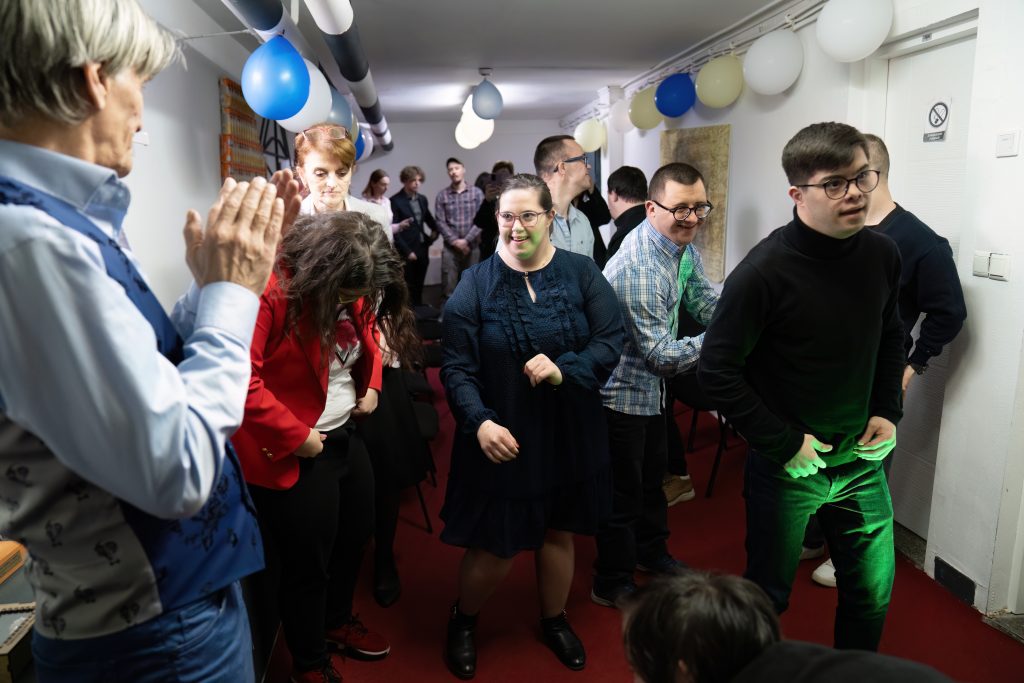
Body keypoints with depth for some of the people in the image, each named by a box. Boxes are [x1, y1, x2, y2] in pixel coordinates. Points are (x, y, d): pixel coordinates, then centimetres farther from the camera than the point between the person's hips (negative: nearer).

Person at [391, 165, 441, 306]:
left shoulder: (422, 199, 11)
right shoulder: (395, 201, -10)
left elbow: (429, 219, 29)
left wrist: (435, 230, 9)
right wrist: (407, 251, -16)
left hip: (422, 250, 6)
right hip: (406, 252, -6)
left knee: (419, 288, 12)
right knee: (407, 289, -2)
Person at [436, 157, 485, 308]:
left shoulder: (477, 193, 3)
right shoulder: (442, 195, 4)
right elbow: (440, 222, -1)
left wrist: (466, 240, -12)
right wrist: (455, 241, -11)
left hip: (472, 246, 0)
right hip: (450, 247, 0)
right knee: (448, 287, -3)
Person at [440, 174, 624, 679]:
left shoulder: (581, 273, -3)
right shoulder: (476, 284, -8)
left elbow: (610, 341, -8)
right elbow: (456, 366, -10)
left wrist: (566, 372, -25)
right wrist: (479, 421, -25)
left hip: (568, 436, 3)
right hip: (502, 439, -2)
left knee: (558, 533, 19)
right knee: (494, 546, 5)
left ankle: (554, 620, 46)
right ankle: (462, 621, 37)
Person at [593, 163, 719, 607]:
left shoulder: (683, 245, -2)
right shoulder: (639, 269, -31)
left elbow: (704, 300, 1)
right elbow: (662, 355, -29)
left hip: (652, 386, 9)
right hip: (623, 392, -9)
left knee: (653, 475, 25)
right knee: (624, 491, 6)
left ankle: (651, 552, 48)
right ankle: (612, 586, 26)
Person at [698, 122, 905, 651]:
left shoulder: (882, 255, -3)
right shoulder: (765, 272, -22)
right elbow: (716, 371, -18)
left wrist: (887, 411, 3)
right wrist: (784, 445, -16)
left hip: (861, 460, 5)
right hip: (785, 466, -5)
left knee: (873, 592, 17)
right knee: (768, 594, 13)